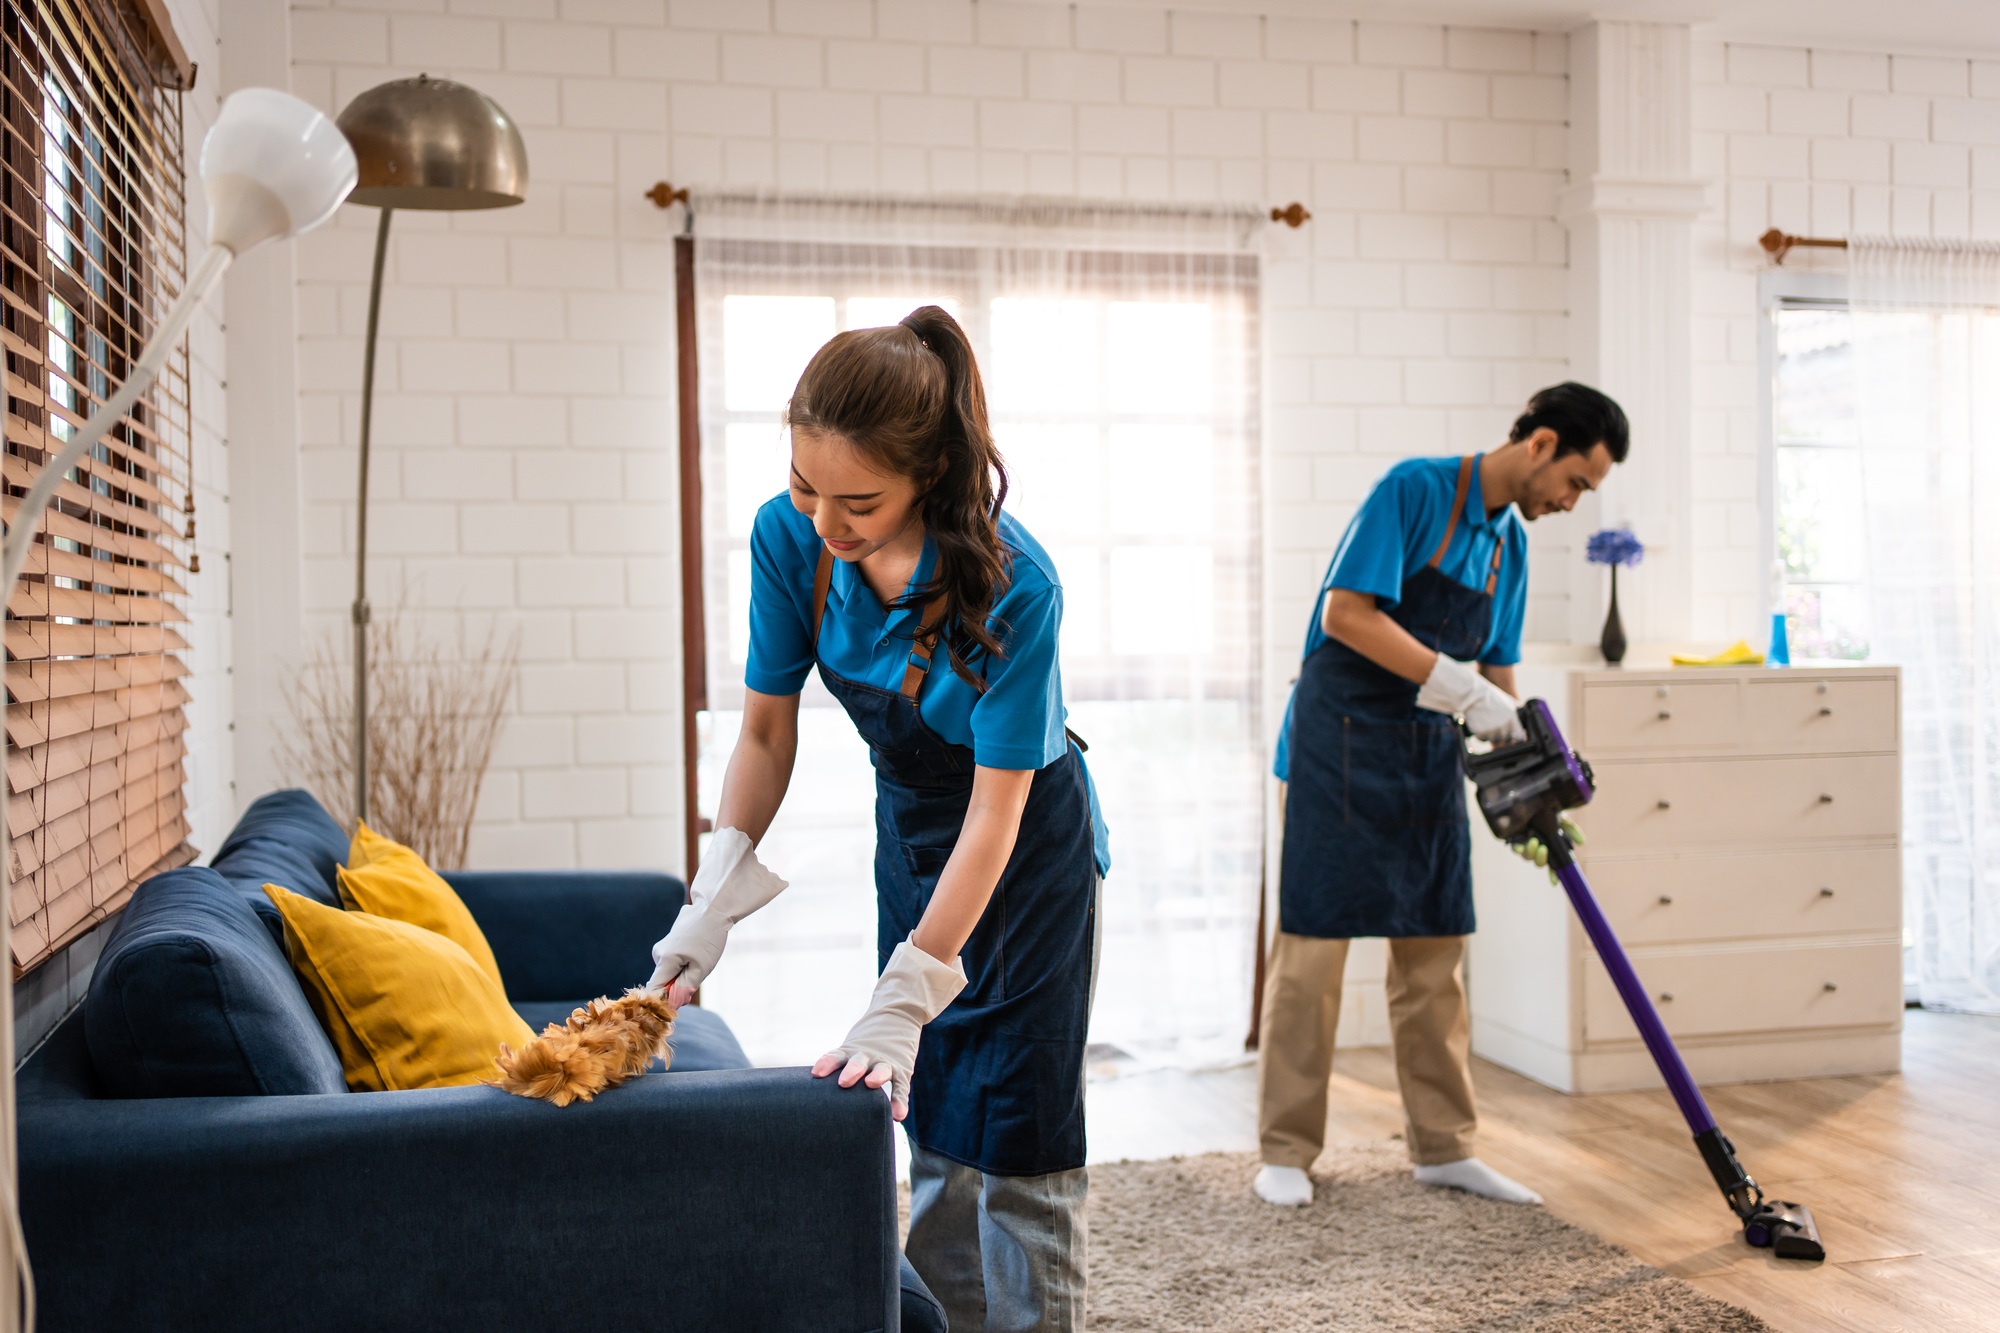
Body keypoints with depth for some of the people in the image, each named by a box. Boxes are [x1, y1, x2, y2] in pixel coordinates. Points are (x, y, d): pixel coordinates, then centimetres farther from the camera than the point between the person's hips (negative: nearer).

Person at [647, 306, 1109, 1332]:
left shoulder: (1012, 584, -33)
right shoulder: (789, 538, -18)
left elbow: (996, 812, -30)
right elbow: (766, 731, -8)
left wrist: (899, 1008, -33)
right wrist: (713, 902, -19)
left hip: (1027, 851, -4)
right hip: (909, 835, 4)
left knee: (1016, 1140, -1)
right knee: (937, 1132, 10)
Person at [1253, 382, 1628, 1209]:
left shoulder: (1510, 542, 11)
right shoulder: (1413, 489, -13)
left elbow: (1497, 676, 15)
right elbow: (1345, 614, -22)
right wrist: (1463, 688, -24)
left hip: (1429, 754, 7)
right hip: (1340, 742, -7)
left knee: (1435, 952, 8)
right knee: (1313, 946, -4)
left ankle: (1442, 1146, 18)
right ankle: (1286, 1151, 6)